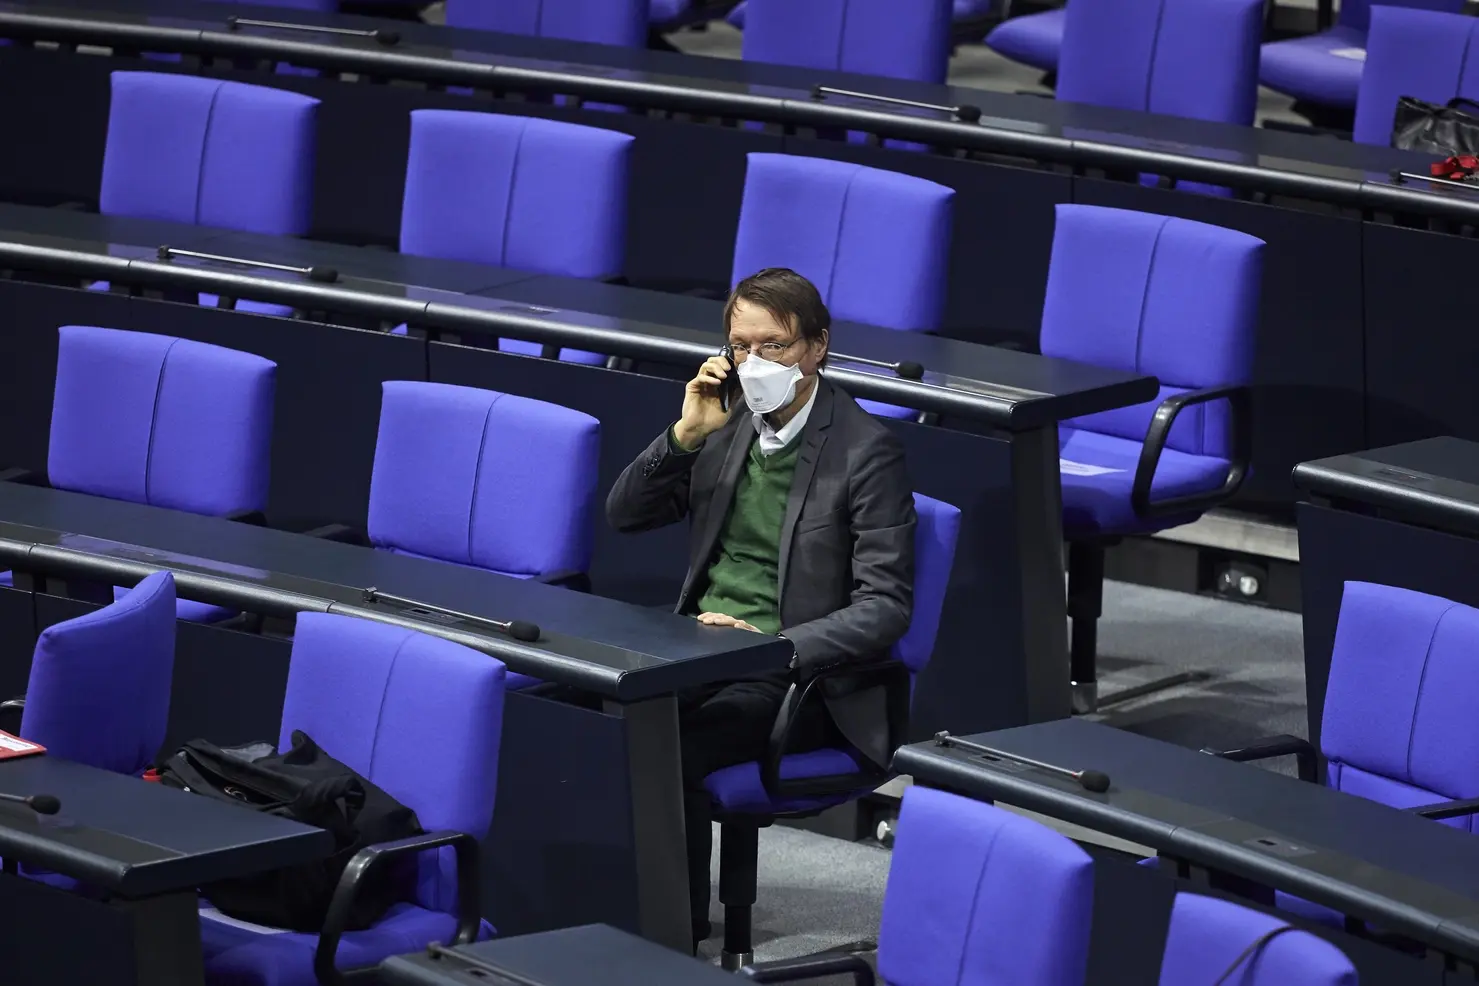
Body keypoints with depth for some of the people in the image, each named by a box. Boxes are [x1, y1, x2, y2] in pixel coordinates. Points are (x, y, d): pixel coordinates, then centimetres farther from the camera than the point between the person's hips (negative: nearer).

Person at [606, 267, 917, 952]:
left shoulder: (866, 450, -8)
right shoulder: (728, 422, 11)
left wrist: (770, 643, -25)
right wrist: (687, 434, -4)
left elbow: (886, 607, -13)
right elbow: (624, 515, 12)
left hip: (795, 674, -6)